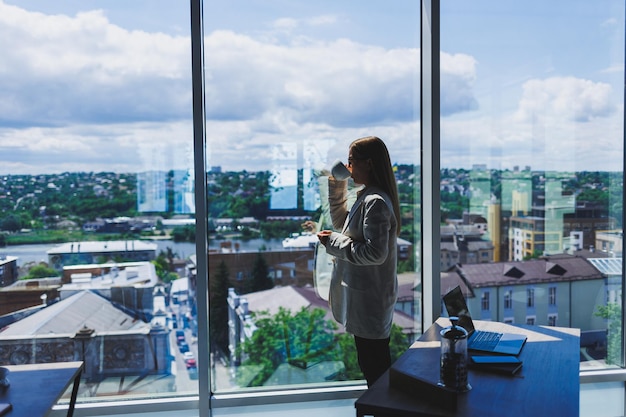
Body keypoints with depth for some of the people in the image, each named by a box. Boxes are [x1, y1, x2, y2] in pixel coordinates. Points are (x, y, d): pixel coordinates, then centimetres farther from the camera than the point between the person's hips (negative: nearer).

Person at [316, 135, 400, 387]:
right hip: (364, 297, 10)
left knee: (374, 367, 3)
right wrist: (336, 185, 13)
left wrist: (333, 242, -16)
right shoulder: (367, 197, 10)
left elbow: (375, 253, -26)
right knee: (375, 365, 21)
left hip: (369, 300, -10)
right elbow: (341, 223, 23)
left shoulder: (376, 202, -21)